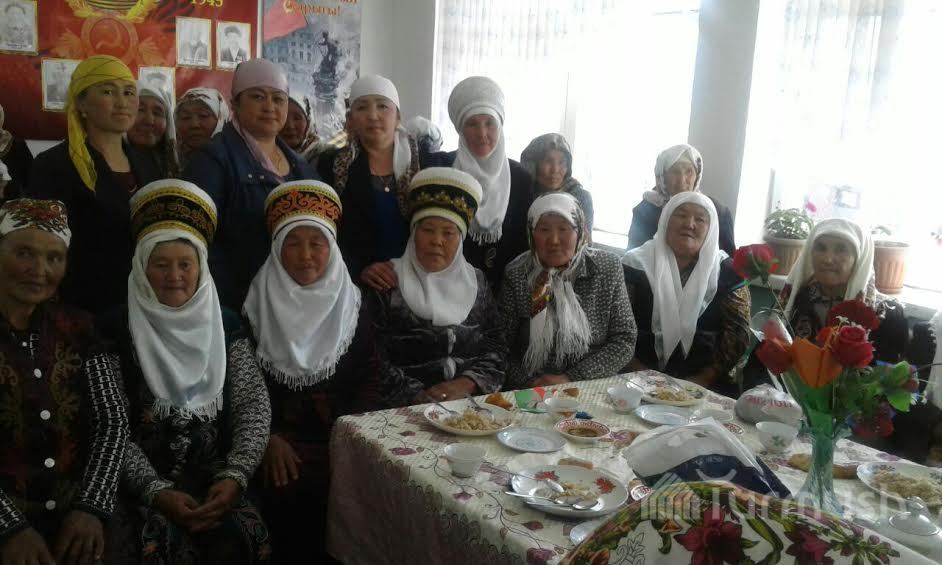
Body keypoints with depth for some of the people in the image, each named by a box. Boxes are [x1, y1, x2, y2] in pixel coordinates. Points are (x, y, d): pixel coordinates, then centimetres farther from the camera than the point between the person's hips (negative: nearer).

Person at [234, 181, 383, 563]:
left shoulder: (350, 302, 8)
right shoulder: (257, 302, 3)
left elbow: (371, 374, 6)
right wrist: (269, 437, -11)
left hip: (341, 430, 2)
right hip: (279, 430, -1)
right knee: (288, 488, -27)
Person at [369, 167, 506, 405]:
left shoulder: (476, 281, 12)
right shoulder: (388, 283, 1)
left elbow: (496, 346, 9)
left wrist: (466, 384, -7)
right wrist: (417, 395, -14)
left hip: (474, 399, 2)